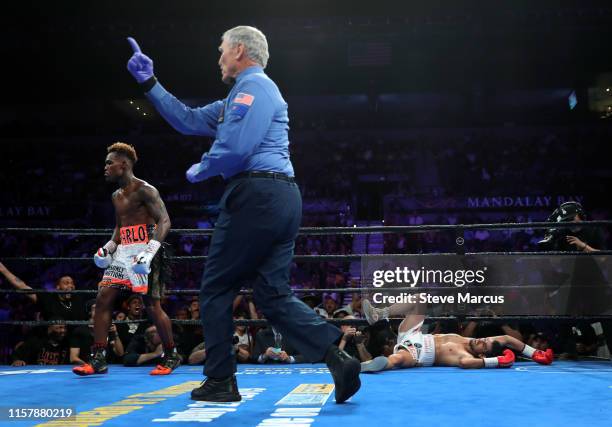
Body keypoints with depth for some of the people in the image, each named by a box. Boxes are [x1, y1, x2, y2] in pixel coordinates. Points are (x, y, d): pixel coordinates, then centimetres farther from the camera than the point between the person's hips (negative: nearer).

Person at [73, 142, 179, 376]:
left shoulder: (144, 190, -10)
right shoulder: (116, 196, 17)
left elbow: (164, 221, -18)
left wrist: (149, 252, -28)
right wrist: (108, 247, 10)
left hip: (143, 250, -8)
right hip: (123, 251, 8)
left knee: (152, 306, -5)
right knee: (103, 298, -2)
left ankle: (171, 356, 12)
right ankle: (98, 359, 2)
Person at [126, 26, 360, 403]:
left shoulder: (253, 85, -5)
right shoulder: (239, 97, 27)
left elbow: (235, 148, -18)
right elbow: (189, 121, 29)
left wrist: (200, 170, 0)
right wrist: (150, 83, 30)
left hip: (256, 196, -10)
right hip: (283, 198, 10)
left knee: (216, 290, 2)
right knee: (274, 295, 6)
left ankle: (220, 382, 9)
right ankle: (337, 358, -7)